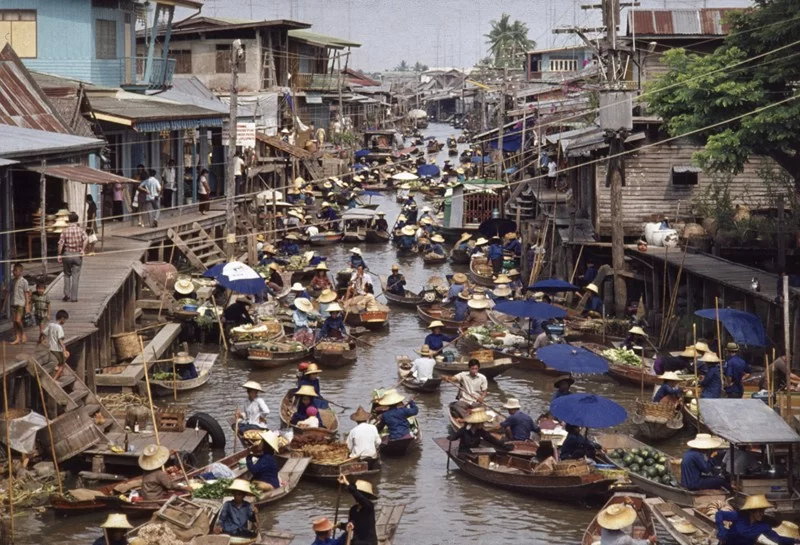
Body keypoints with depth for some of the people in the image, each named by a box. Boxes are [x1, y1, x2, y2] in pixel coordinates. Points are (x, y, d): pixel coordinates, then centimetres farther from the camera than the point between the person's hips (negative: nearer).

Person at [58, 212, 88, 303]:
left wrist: (59, 255, 1)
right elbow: (86, 239, -22)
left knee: (67, 275, 17)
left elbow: (61, 244, -7)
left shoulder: (65, 231, -4)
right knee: (75, 276, 5)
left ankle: (67, 295, 10)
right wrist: (82, 250, -16)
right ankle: (74, 297, 4)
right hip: (77, 255, -1)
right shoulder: (81, 230, -5)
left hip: (67, 254, 1)